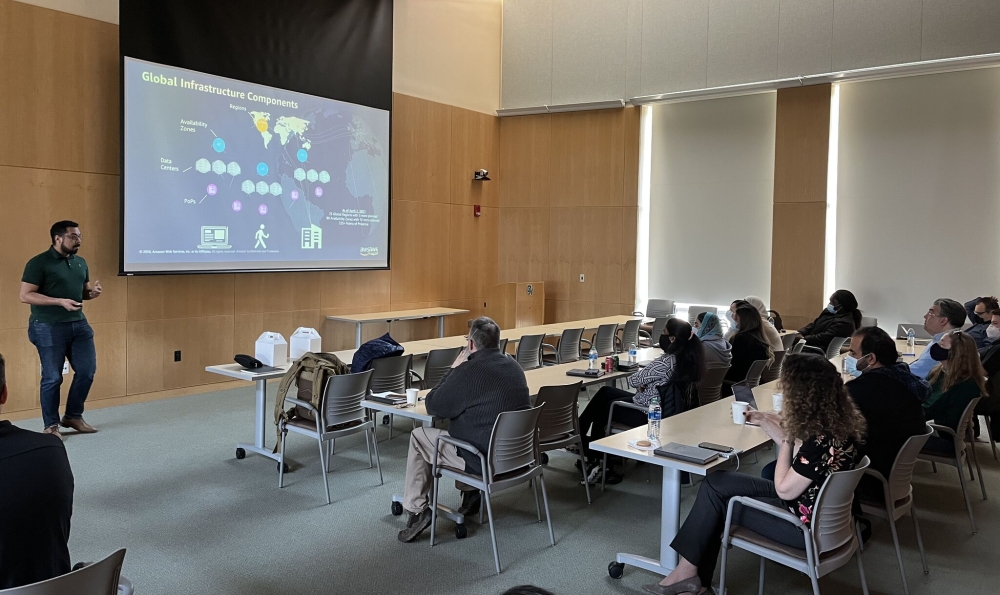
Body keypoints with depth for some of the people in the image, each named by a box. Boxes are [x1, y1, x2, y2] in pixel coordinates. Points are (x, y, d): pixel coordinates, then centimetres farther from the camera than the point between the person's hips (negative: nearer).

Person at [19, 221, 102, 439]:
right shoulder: (39, 263, -11)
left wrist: (92, 292, -3)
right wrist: (60, 301, -24)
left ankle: (73, 416, 24)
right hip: (49, 328, -7)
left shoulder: (81, 262, 11)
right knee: (52, 378, 0)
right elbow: (25, 295, -14)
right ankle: (51, 425, 14)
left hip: (79, 324, 7)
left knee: (87, 371, 7)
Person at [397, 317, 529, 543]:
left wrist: (453, 369, 0)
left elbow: (433, 407, -9)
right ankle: (471, 494, 31)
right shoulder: (514, 366, 4)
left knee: (419, 437, 12)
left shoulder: (469, 371, -20)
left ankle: (416, 510, 12)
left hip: (486, 460, -8)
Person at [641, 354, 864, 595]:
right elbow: (799, 451, 15)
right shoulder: (837, 420, -2)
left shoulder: (821, 438, -30)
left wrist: (787, 438, -14)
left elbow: (784, 490, -20)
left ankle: (689, 571, 16)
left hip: (807, 525, -9)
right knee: (716, 483, 5)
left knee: (718, 499, 1)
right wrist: (765, 421, 17)